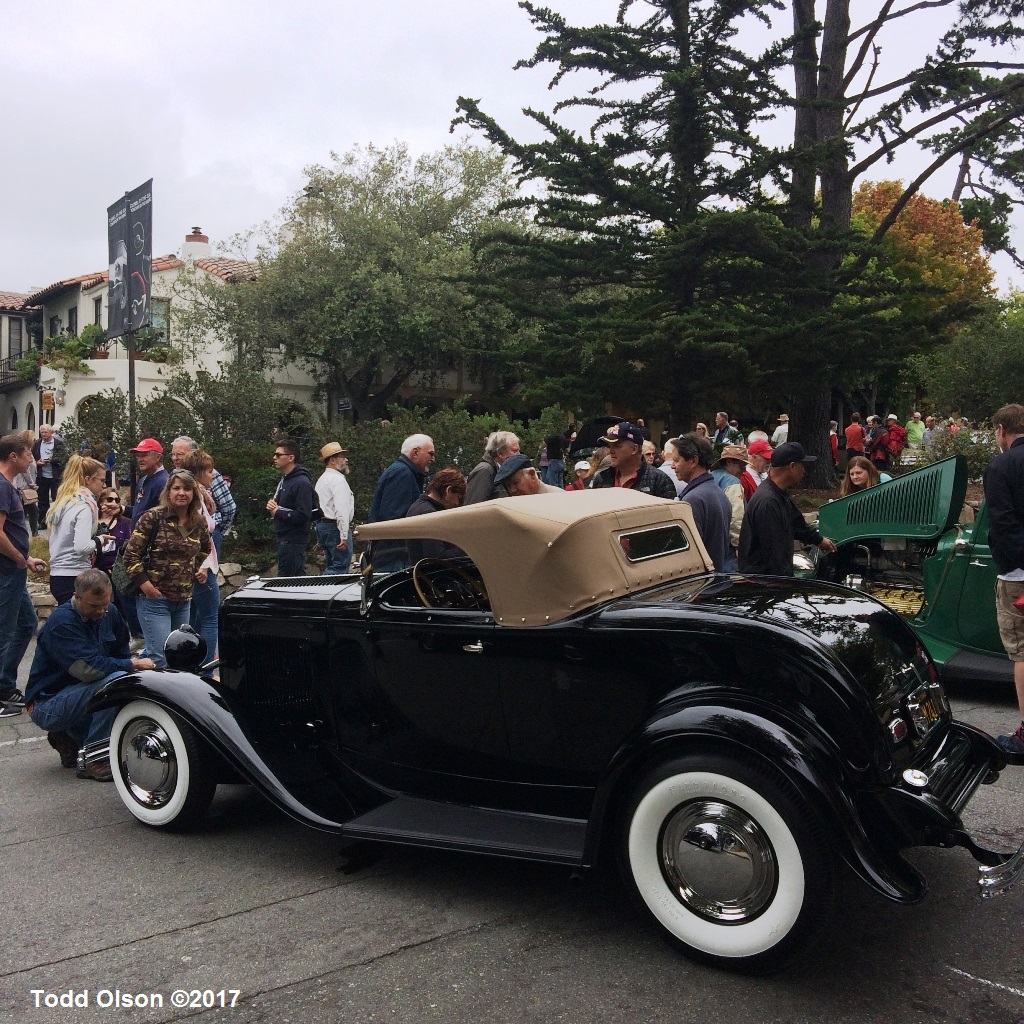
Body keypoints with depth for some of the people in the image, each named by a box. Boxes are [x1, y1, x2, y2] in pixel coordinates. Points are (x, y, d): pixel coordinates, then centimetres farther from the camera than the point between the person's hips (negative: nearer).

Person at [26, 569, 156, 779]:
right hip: (47, 705, -8)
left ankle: (70, 737, 10)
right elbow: (88, 669, -32)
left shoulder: (110, 613, 2)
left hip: (76, 693, 8)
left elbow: (122, 654, 10)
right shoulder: (62, 622, -22)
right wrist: (134, 664, -22)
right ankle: (93, 759, -19)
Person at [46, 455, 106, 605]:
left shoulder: (62, 502, 14)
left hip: (57, 574, 9)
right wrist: (99, 541, -6)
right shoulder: (84, 506, -13)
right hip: (74, 576, -9)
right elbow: (82, 547, -22)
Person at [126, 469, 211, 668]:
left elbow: (206, 550, 28)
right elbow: (131, 554, -9)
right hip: (155, 599, -6)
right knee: (161, 658, -10)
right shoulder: (153, 518, -9)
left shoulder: (199, 523, 7)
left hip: (184, 600, 6)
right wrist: (146, 585, -15)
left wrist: (202, 568, 9)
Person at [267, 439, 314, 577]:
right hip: (283, 538, 10)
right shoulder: (284, 480, 15)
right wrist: (272, 506, 1)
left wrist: (277, 511, -13)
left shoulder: (302, 483, -16)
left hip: (293, 541, -10)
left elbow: (303, 515, -24)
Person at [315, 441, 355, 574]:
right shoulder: (338, 479, -12)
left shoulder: (322, 479, 19)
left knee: (330, 567, 14)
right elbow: (341, 510, -21)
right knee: (339, 568, -11)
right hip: (335, 528, -10)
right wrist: (344, 536, -22)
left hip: (322, 525, 10)